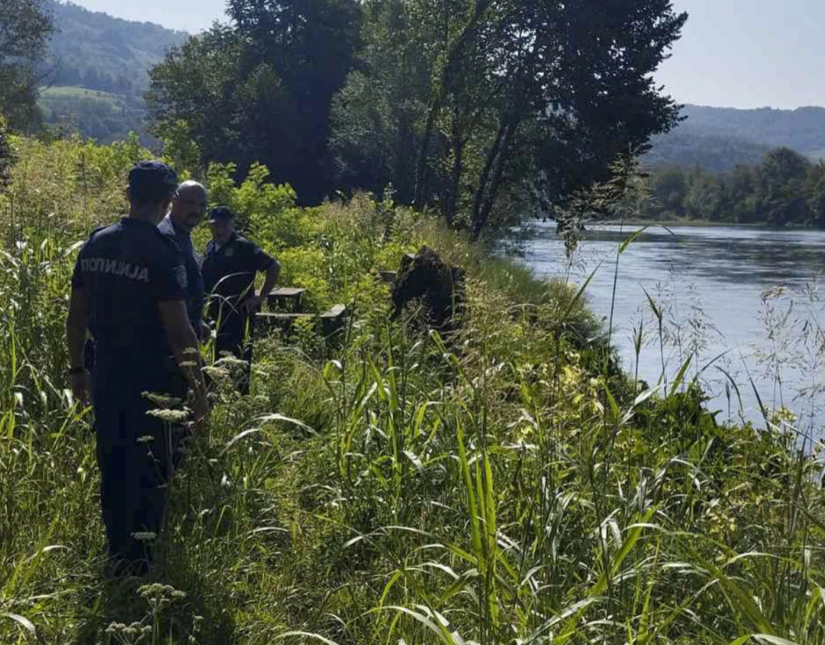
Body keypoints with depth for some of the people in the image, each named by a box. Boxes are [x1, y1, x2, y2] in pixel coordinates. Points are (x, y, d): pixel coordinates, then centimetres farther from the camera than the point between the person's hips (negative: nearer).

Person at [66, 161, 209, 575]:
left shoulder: (96, 244, 3)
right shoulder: (163, 253, -16)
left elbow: (76, 315, 9)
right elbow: (178, 329, -18)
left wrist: (77, 369, 19)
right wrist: (198, 387, -11)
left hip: (106, 378, 6)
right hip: (151, 382, -6)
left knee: (112, 470, 15)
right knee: (150, 475, 6)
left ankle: (117, 560, 26)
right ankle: (139, 563, 7)